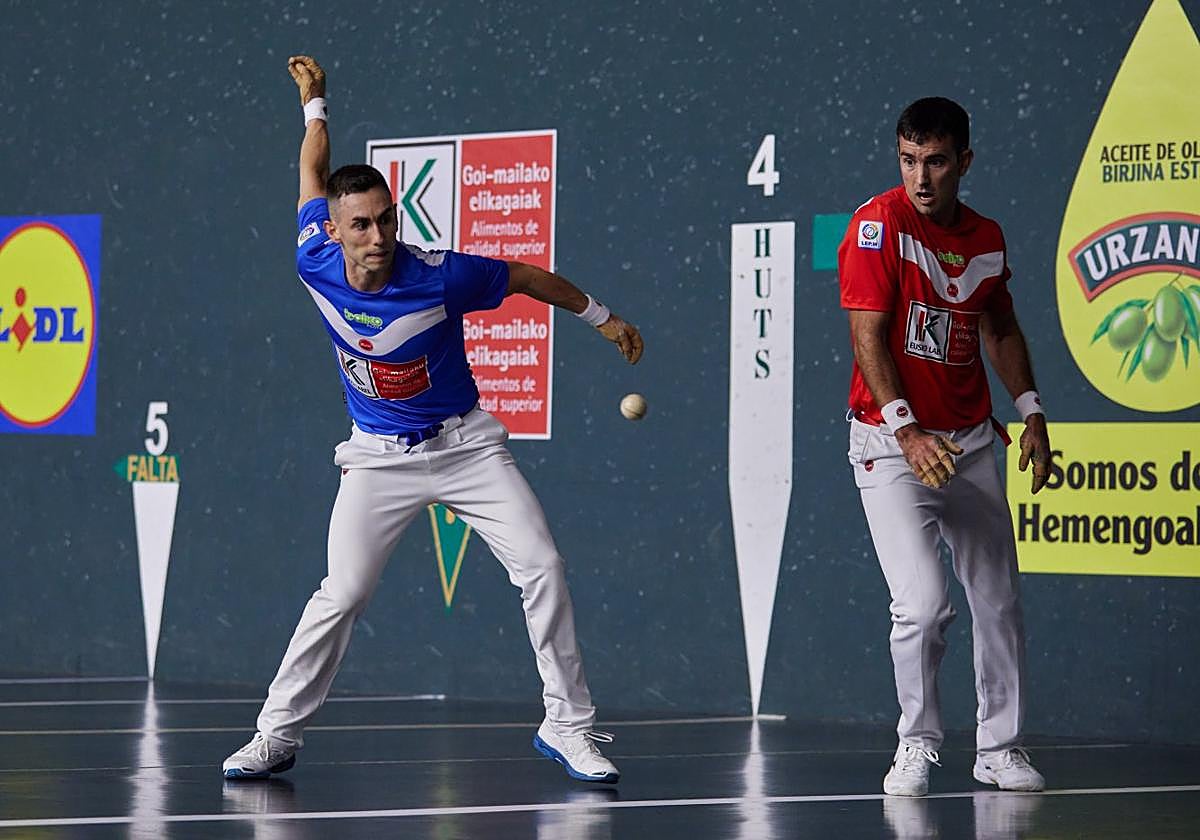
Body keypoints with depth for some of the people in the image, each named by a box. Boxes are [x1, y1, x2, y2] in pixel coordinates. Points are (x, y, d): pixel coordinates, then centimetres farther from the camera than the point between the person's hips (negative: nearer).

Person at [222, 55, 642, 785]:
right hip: (378, 457, 1)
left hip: (464, 444, -1)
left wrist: (602, 318, 9)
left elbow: (527, 277, -3)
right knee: (342, 594, -9)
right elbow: (313, 173, 6)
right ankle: (278, 734, 2)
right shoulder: (316, 266, -15)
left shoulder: (438, 277, -23)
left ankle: (568, 725, -1)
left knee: (542, 569, -11)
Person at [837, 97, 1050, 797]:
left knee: (999, 600, 7)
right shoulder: (879, 224, -11)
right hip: (893, 443, -5)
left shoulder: (987, 238, 6)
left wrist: (1032, 414, 12)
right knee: (925, 602, -18)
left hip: (972, 443, 6)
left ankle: (1000, 747, 22)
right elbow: (868, 338, -17)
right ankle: (918, 745, 1)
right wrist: (906, 431, -26)